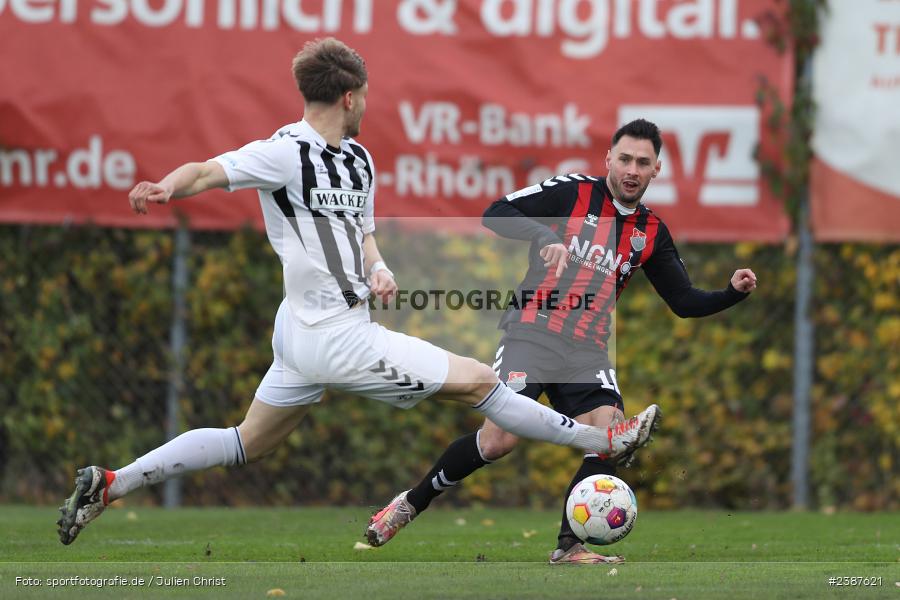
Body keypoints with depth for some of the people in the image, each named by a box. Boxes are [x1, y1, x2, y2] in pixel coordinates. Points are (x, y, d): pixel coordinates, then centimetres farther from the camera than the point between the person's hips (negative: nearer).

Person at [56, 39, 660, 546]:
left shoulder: (359, 160, 12)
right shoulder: (289, 153, -16)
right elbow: (209, 171, -25)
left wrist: (378, 268, 0)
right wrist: (166, 187, -46)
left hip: (306, 334, 10)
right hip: (337, 340, -10)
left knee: (249, 442, 17)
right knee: (478, 381, -2)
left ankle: (107, 484, 18)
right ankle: (605, 441, 10)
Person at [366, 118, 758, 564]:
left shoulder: (651, 232, 11)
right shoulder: (574, 192, -3)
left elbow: (684, 302, 15)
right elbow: (497, 213, -10)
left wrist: (733, 292, -2)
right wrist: (544, 237, -26)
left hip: (587, 351, 5)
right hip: (533, 334, -5)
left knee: (610, 438, -17)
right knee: (499, 440, -16)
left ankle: (568, 547, -8)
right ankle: (409, 504, 4)